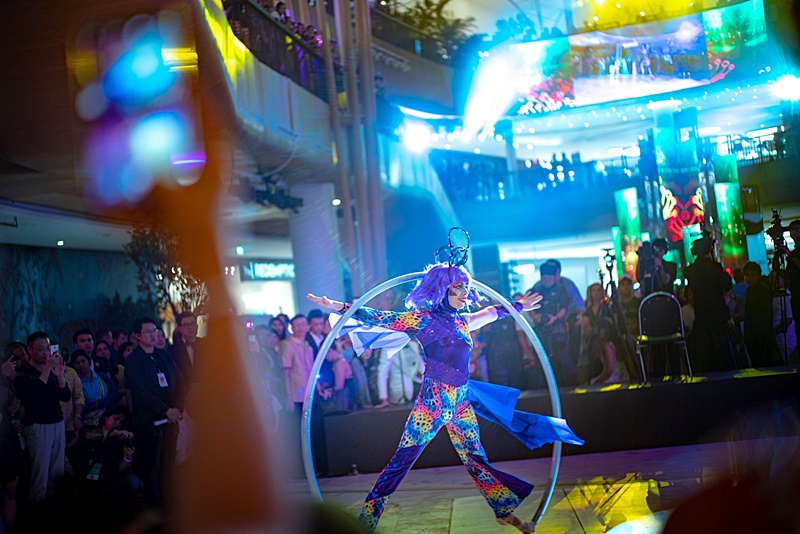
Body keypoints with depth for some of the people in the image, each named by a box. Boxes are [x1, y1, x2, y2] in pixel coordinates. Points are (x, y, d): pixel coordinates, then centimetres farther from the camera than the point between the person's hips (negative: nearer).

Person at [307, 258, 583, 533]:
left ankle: (505, 511, 26)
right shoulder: (424, 318, -8)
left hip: (462, 402, 6)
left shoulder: (462, 321, 11)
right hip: (433, 401, -6)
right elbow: (381, 318, -12)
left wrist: (518, 305, 44)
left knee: (476, 459, 14)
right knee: (402, 460, -5)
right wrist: (339, 306, -17)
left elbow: (490, 312, 31)